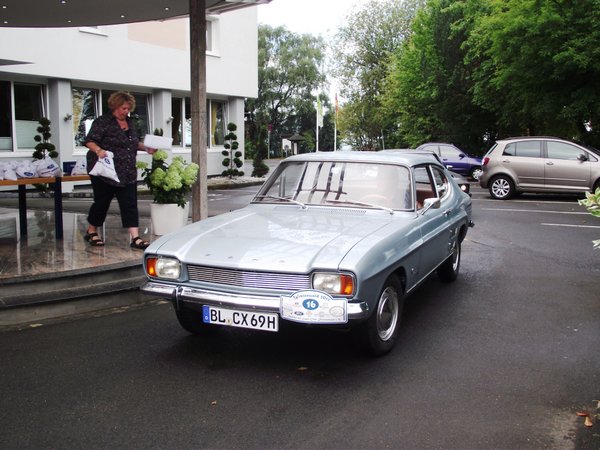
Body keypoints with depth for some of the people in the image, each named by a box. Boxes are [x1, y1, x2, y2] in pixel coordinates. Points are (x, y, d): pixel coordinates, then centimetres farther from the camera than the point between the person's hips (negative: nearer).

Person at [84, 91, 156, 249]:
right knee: (102, 202, 6)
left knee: (130, 203, -1)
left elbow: (135, 142, 24)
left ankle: (135, 238, -3)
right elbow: (89, 141, -13)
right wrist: (98, 150, -32)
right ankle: (91, 232, 28)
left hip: (127, 173, 6)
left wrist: (146, 148, 8)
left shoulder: (129, 122, 13)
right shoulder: (103, 122, -8)